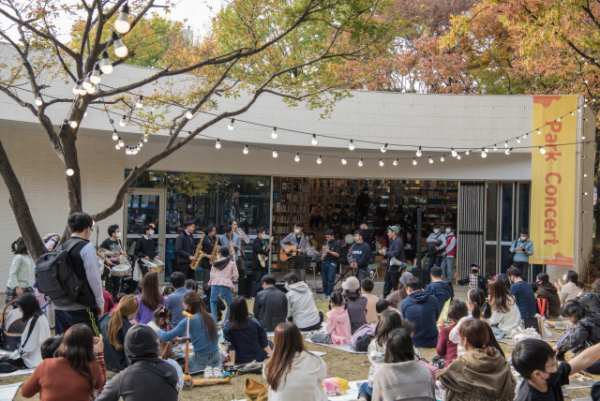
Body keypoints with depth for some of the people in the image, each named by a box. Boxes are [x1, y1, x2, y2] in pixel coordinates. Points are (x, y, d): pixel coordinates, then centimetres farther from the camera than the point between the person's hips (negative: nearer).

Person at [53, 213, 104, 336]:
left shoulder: (59, 248, 10)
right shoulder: (86, 247, -8)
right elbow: (94, 278, -11)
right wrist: (100, 302, -2)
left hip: (59, 306, 7)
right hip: (81, 307, -6)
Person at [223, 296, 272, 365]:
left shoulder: (227, 326, -14)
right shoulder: (254, 322, -9)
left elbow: (231, 347, -14)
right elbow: (264, 343, -2)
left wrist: (232, 362, -8)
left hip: (241, 362, 0)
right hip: (259, 359, 1)